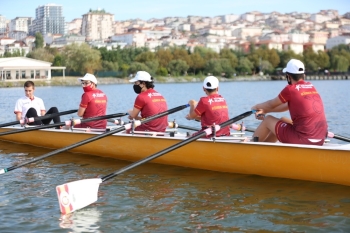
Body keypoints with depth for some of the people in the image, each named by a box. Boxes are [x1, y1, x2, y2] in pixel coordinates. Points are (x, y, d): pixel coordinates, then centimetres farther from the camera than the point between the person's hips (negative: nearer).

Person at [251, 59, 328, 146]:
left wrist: (256, 107, 25)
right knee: (283, 121, 28)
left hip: (303, 140, -7)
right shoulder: (311, 87, 11)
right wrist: (265, 110, 22)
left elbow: (271, 104, 5)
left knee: (268, 120, 12)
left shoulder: (290, 89, -10)